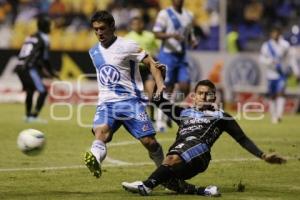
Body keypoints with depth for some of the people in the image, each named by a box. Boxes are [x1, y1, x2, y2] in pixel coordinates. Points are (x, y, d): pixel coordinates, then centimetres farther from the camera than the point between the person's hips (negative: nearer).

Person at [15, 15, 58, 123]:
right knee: (43, 91, -8)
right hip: (29, 69, -9)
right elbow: (45, 59, -4)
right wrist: (51, 72, 7)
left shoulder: (30, 37, 22)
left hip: (20, 67, 9)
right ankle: (34, 116, -16)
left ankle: (28, 116, 32)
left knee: (30, 91, 27)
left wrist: (42, 69, 32)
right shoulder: (43, 38, -3)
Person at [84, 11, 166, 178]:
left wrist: (161, 86, -17)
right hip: (106, 102, 4)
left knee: (149, 141, -8)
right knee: (100, 131, -28)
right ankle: (95, 160, -56)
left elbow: (151, 63, -5)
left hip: (130, 101, -4)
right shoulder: (94, 52, 14)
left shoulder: (127, 46, -4)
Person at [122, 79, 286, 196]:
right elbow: (158, 100, 36)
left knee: (172, 159, -38)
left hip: (198, 148, -4)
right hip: (178, 150, 4)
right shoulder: (184, 112, 34)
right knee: (166, 178, -30)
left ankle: (147, 186, -54)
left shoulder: (220, 116, 24)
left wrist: (263, 156, 14)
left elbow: (242, 139, 22)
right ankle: (204, 191, -28)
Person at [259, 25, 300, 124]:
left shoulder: (285, 45, -1)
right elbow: (262, 59, 1)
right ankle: (273, 116, 18)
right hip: (271, 73, 2)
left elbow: (291, 58, 5)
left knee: (280, 93, -16)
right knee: (272, 96, 7)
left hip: (282, 73, -2)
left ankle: (279, 115, -24)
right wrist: (270, 61, -19)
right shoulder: (266, 46, 2)